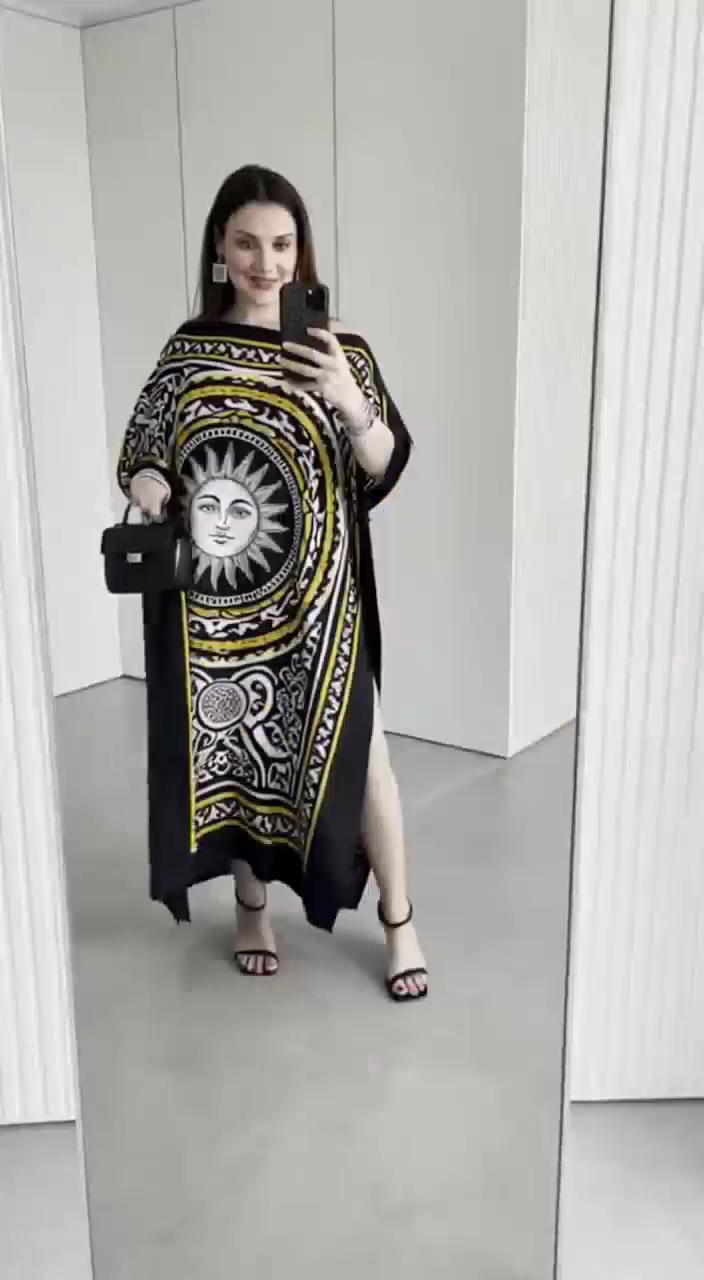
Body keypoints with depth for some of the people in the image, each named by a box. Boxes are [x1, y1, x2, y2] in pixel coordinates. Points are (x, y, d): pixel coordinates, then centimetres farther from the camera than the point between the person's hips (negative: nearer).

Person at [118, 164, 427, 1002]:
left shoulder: (340, 348, -1)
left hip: (318, 595, -1)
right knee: (231, 745, 13)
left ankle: (399, 921, 23)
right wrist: (154, 491, -14)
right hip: (216, 597, 2)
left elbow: (385, 471, -4)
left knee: (355, 750, 2)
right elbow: (141, 454, 8)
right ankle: (251, 907, 35)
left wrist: (351, 404, -22)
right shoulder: (189, 348, 4)